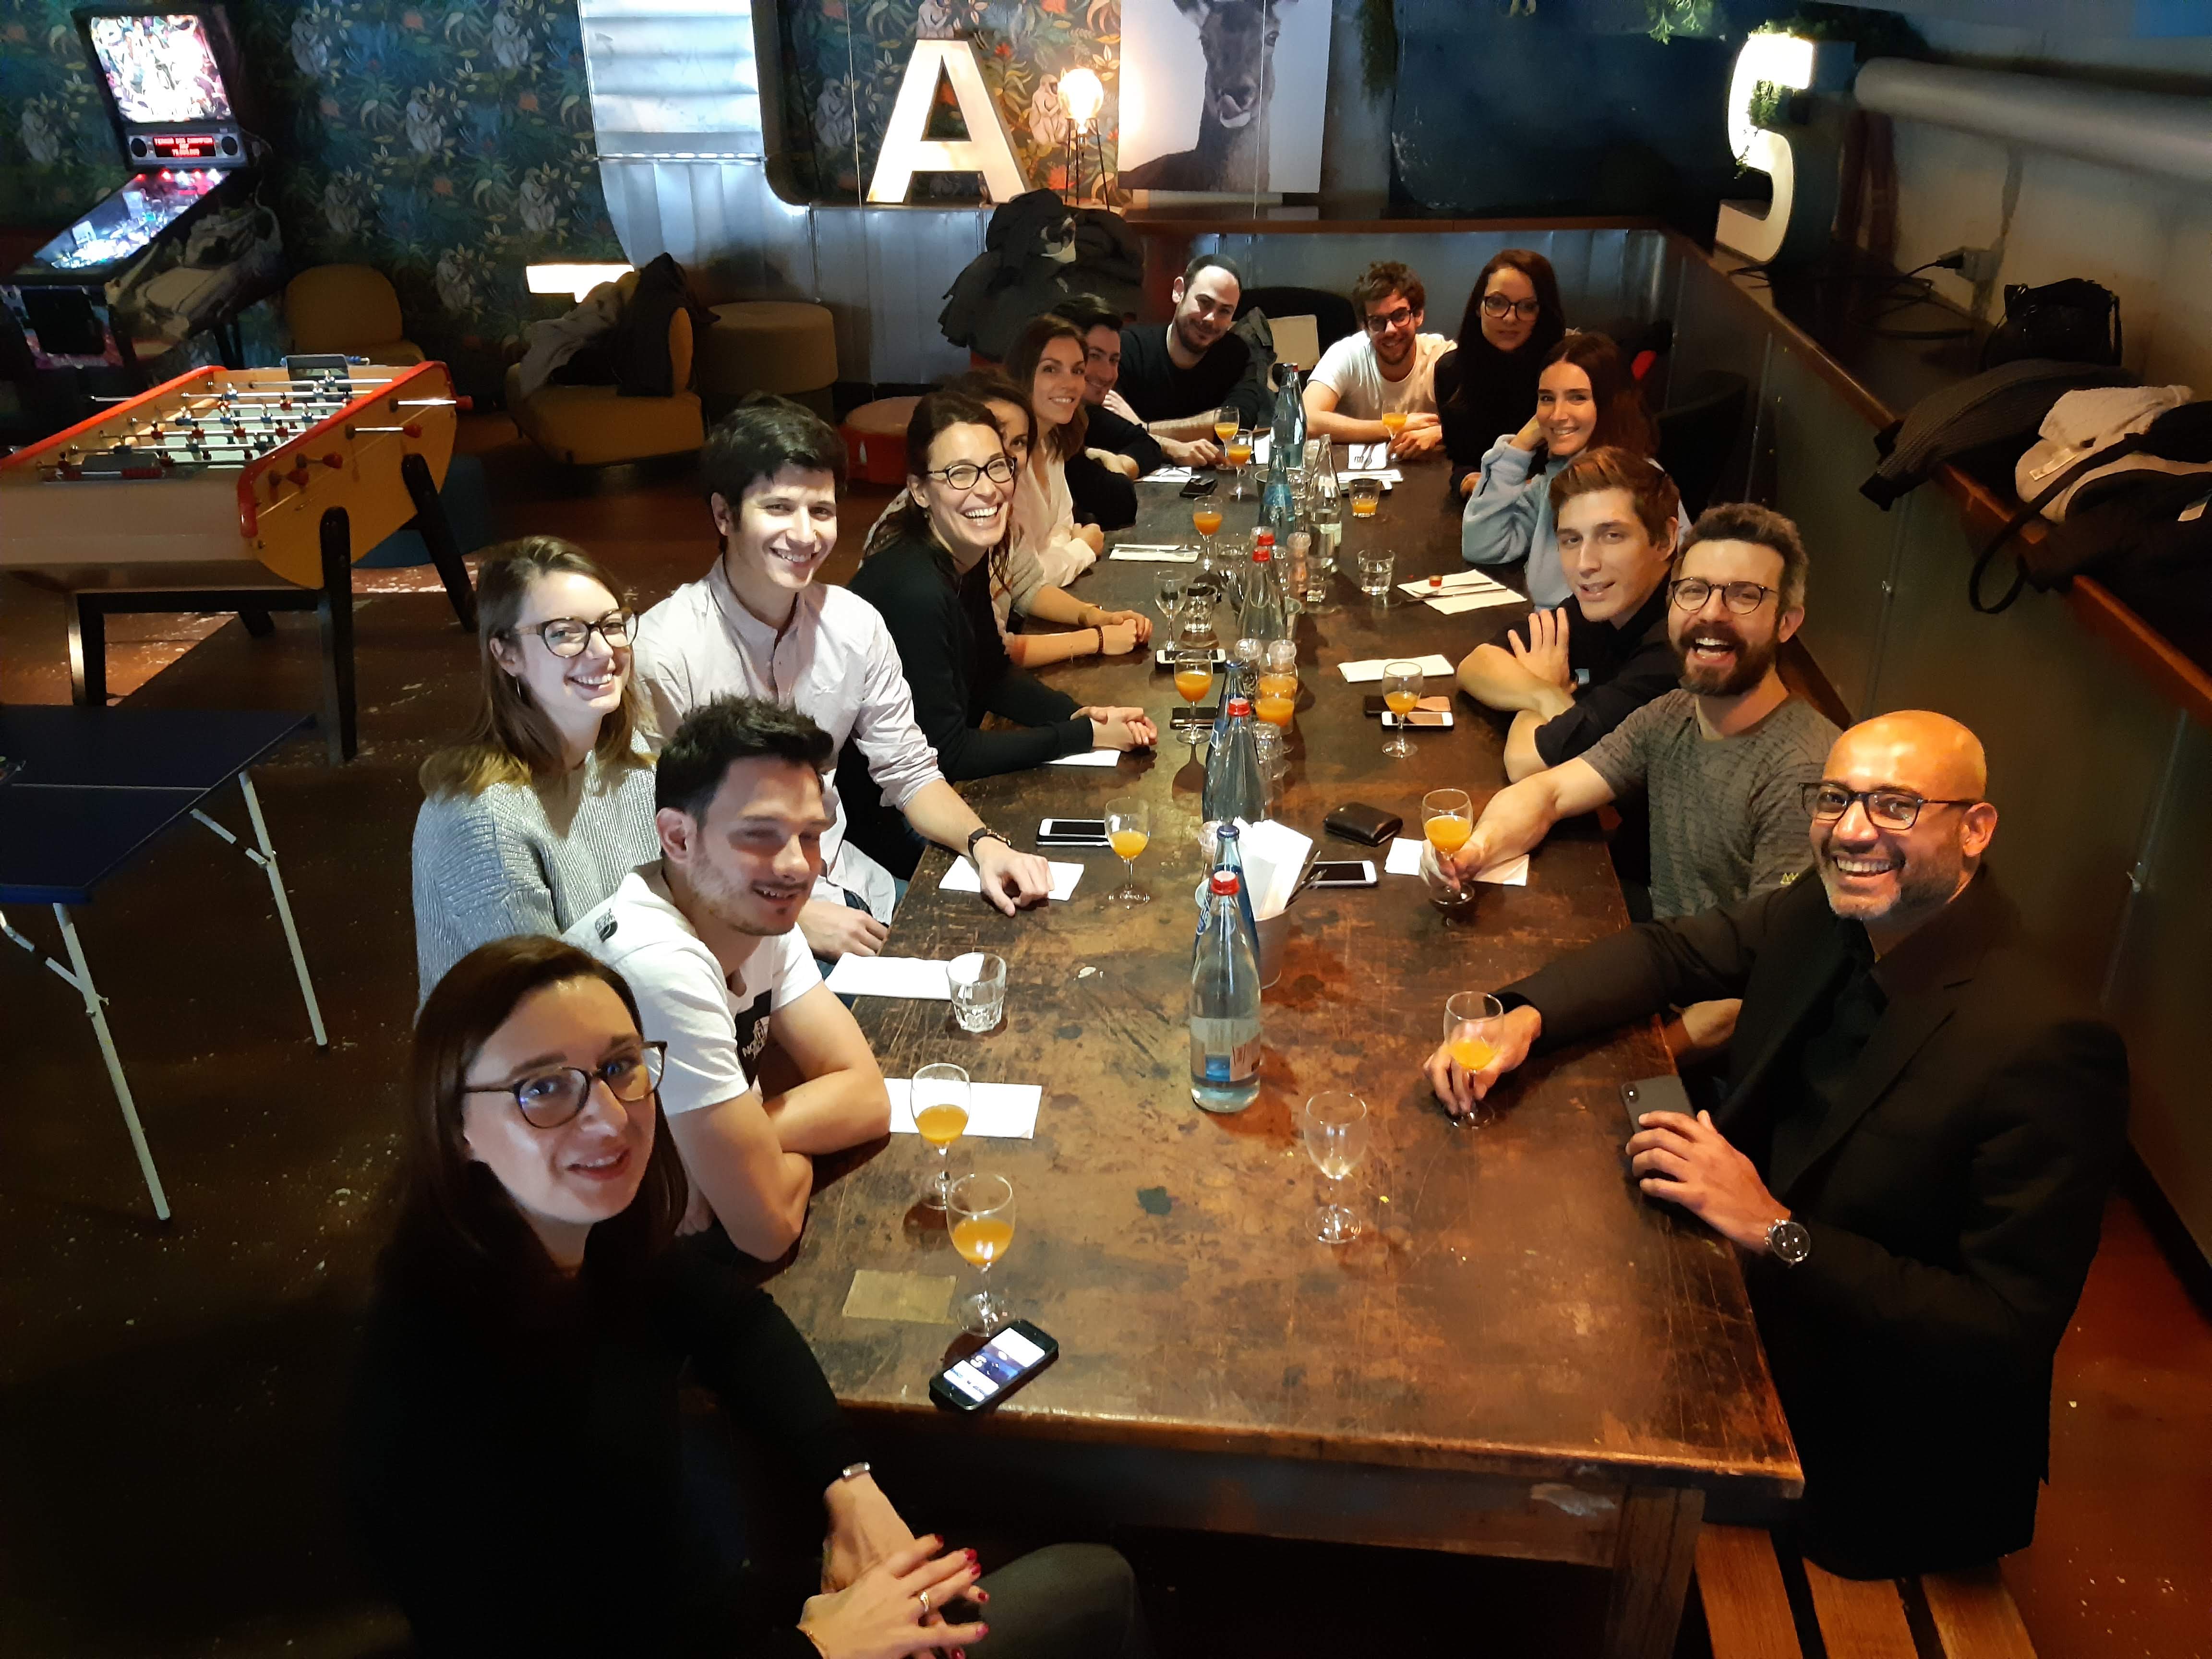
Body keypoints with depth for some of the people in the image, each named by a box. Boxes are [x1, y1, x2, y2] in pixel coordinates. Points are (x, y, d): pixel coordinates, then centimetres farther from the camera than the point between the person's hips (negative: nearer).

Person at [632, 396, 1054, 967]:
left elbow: (909, 771, 8)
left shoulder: (855, 626, -2)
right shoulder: (664, 652, -19)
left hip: (836, 878, 6)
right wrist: (794, 918, -20)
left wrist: (984, 843, -11)